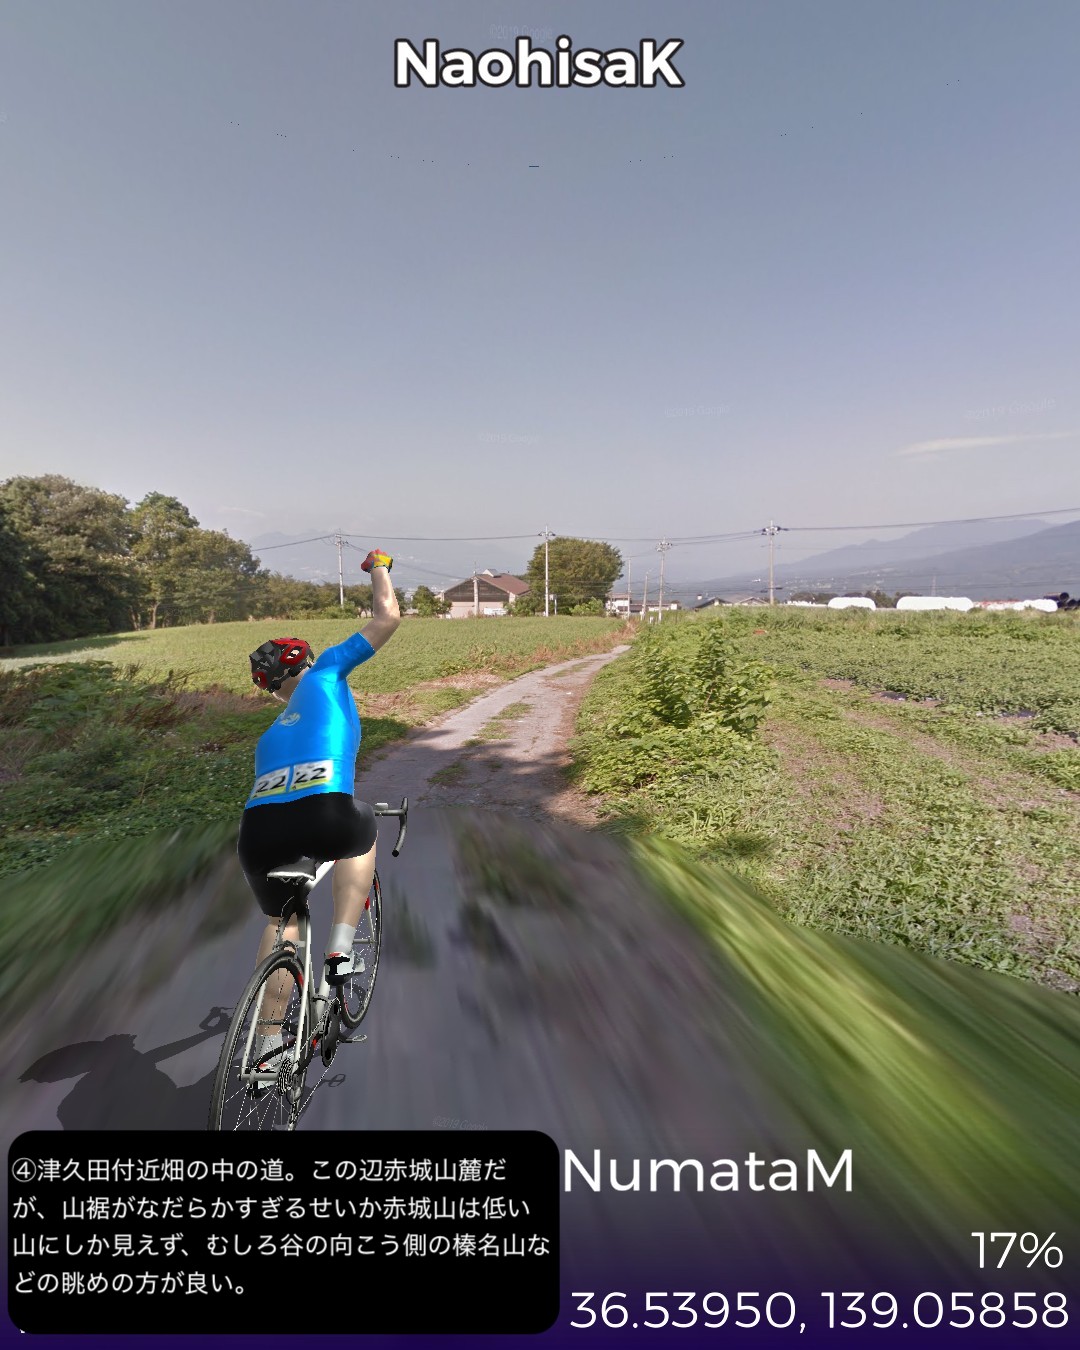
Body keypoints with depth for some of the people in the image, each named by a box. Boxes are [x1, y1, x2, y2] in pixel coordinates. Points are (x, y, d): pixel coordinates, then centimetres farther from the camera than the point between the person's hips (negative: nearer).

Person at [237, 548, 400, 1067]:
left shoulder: (271, 735, 36)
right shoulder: (325, 673, 22)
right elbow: (388, 617, 21)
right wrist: (379, 568, 40)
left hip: (258, 832, 6)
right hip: (325, 819, -5)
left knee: (280, 922, 34)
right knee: (363, 830, 32)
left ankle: (269, 1045, 36)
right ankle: (340, 951, 19)